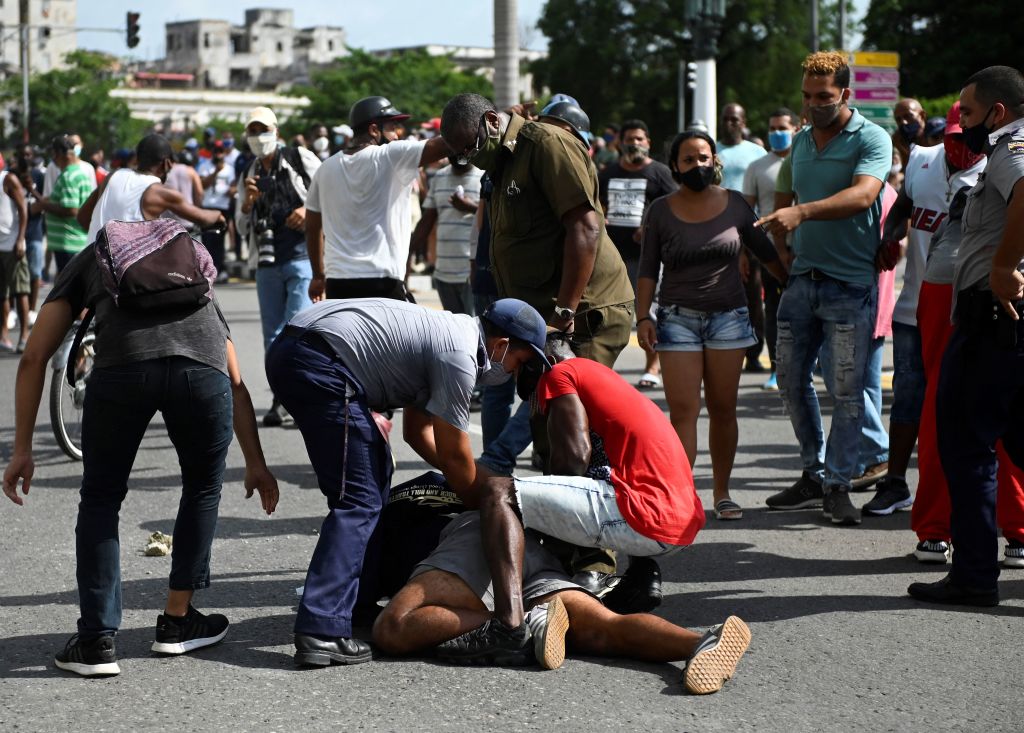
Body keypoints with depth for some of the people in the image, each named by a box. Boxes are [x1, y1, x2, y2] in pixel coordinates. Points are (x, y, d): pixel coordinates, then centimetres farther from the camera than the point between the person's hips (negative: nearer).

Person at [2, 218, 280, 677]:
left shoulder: (90, 260, 36)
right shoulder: (197, 272, 42)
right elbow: (235, 385, 42)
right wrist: (255, 463, 49)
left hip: (122, 368, -2)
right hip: (202, 368, 2)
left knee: (101, 500, 19)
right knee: (203, 489, 28)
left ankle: (97, 642, 17)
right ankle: (177, 622, 35)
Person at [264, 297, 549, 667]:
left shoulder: (448, 332, 22)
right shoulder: (459, 357, -8)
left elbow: (417, 430, 30)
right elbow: (454, 456, -2)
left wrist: (473, 479, 26)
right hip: (319, 364, -11)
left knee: (375, 471, 21)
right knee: (359, 501, -10)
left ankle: (356, 599, 25)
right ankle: (321, 630, -18)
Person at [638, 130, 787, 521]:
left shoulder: (735, 204, 4)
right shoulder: (660, 211, 2)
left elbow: (767, 253, 13)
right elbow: (648, 270, 5)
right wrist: (643, 317, -4)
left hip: (729, 317, 1)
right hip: (678, 319, -1)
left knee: (723, 409, 4)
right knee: (682, 411, -9)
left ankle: (722, 492, 14)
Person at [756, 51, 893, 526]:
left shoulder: (871, 139, -8)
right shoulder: (801, 142, 13)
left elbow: (863, 194, -26)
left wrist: (801, 213, -38)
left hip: (851, 284, -6)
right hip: (803, 277, 7)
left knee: (848, 390, -2)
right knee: (791, 380, 9)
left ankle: (837, 485, 8)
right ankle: (814, 474, 22)